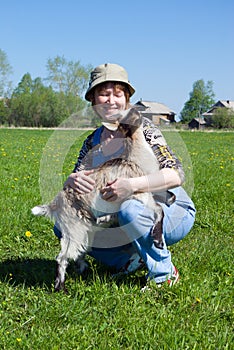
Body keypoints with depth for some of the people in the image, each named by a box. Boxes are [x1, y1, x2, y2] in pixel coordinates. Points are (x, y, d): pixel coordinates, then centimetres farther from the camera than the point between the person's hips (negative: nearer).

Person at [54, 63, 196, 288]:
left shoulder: (141, 128, -14)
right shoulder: (93, 142, 3)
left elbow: (176, 174, -24)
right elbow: (73, 186, 0)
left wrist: (132, 185, -39)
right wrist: (71, 181, -25)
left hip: (173, 213, -5)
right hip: (122, 218, 6)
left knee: (129, 209, -37)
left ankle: (165, 273, -12)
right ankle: (131, 259, 5)